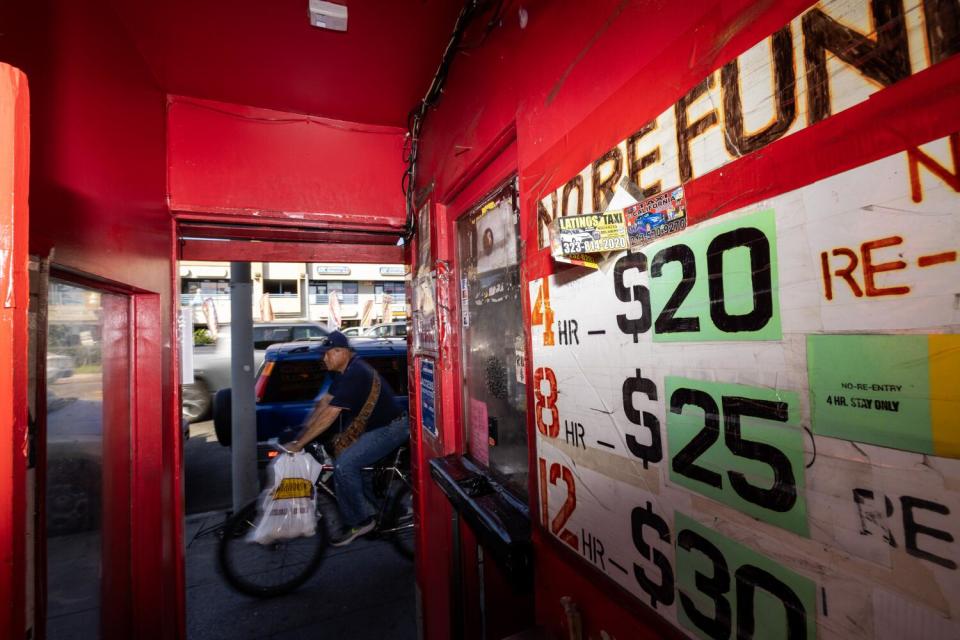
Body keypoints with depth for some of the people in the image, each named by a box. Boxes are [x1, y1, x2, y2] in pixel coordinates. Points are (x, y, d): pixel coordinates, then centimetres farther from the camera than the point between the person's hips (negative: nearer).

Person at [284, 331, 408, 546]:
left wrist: (298, 444, -20)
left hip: (390, 429, -11)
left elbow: (329, 416, -26)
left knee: (344, 465, -20)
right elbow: (324, 402, 11)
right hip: (372, 425, 11)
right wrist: (303, 430, 3)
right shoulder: (347, 371, 8)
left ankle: (360, 521, 1)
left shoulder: (354, 374, -24)